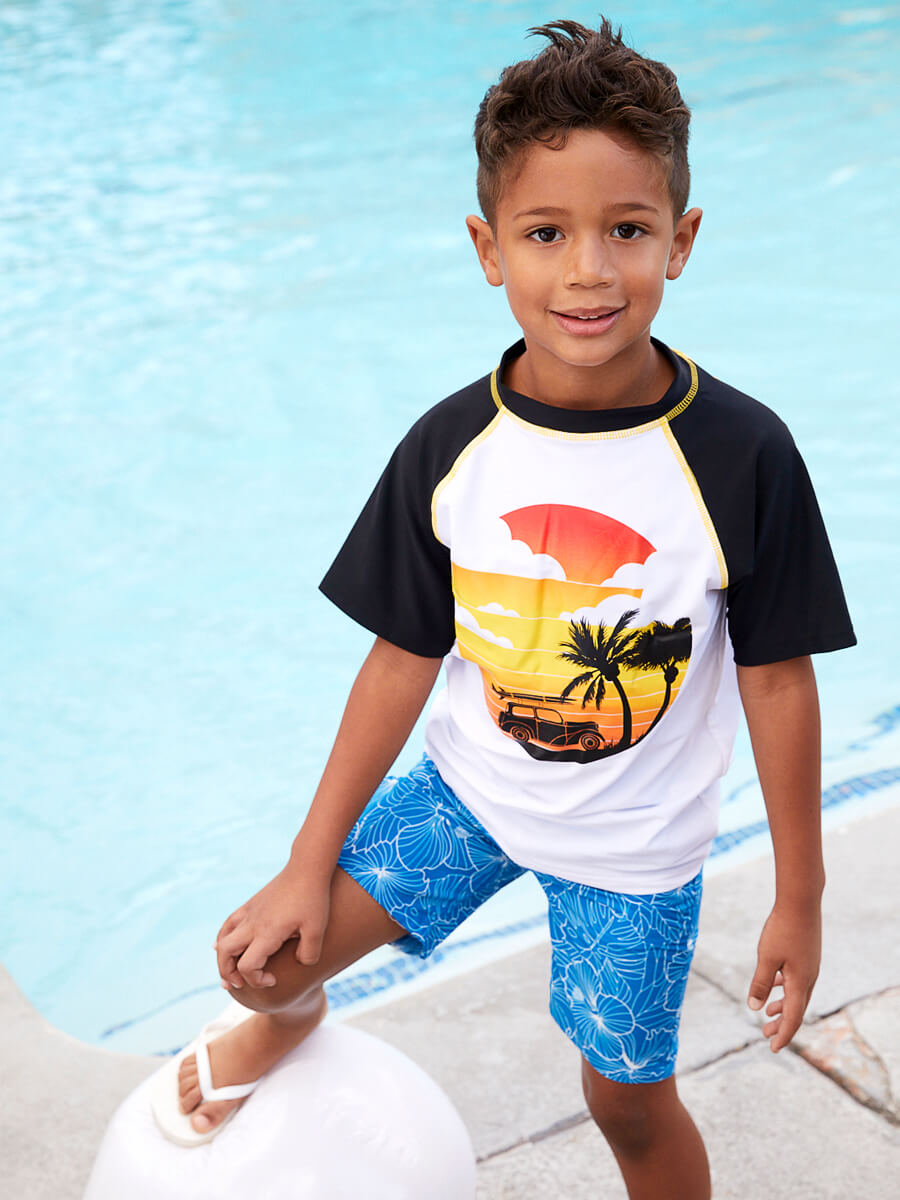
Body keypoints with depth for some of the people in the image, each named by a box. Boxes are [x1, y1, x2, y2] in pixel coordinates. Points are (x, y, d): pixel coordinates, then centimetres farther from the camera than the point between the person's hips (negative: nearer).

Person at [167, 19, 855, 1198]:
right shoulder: (451, 448, -15)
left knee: (628, 1098, 11)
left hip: (636, 842, -2)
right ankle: (287, 1015, 36)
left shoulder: (740, 455, -22)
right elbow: (405, 659, -7)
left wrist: (799, 899, -5)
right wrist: (310, 865, -3)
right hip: (470, 786, 2)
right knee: (266, 950, -3)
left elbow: (777, 681, -13)